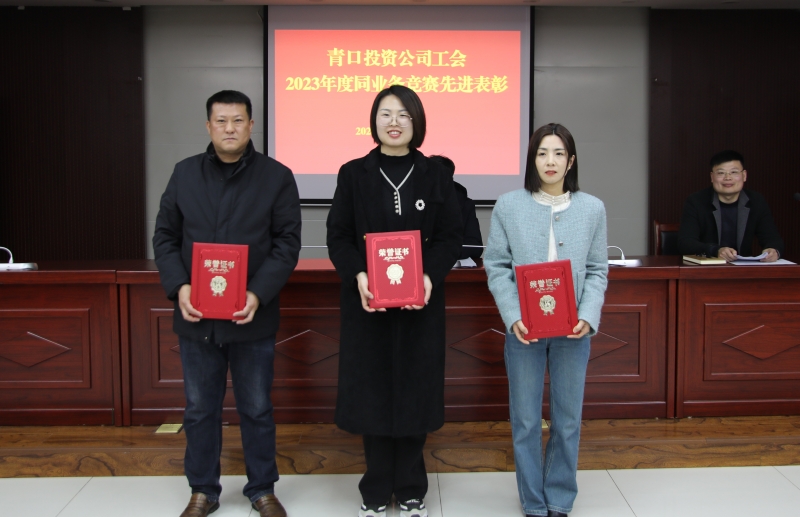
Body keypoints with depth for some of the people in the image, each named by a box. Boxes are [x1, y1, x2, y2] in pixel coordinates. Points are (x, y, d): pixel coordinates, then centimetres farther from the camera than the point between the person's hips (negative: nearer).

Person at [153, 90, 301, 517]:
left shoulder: (277, 176, -2)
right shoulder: (185, 173, 6)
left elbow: (287, 242, -5)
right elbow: (165, 235, 6)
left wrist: (259, 294, -18)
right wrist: (178, 286, -11)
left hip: (252, 317, -2)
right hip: (195, 316, 2)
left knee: (256, 409, 10)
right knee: (200, 410, 12)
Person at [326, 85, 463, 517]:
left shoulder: (435, 176, 4)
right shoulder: (353, 174, 3)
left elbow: (450, 237, 2)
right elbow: (338, 236, 1)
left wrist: (430, 276, -16)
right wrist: (358, 275, -18)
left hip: (421, 302, 0)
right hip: (367, 301, 0)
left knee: (414, 392, 6)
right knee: (371, 392, 4)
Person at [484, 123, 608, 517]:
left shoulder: (592, 209, 2)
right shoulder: (508, 206, -1)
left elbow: (597, 270, 4)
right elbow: (496, 267, -2)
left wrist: (588, 316, -12)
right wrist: (513, 317, -14)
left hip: (573, 329, 1)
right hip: (524, 329, -1)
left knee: (568, 420, 10)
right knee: (525, 421, 7)